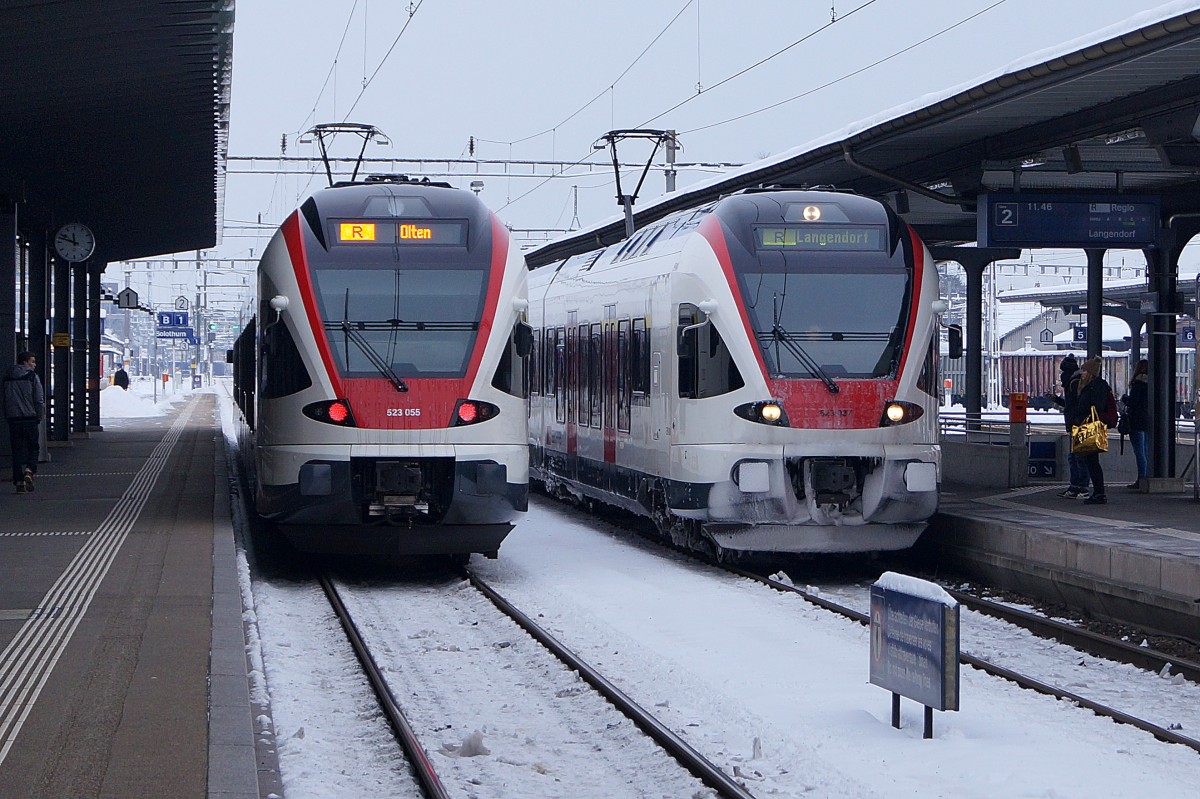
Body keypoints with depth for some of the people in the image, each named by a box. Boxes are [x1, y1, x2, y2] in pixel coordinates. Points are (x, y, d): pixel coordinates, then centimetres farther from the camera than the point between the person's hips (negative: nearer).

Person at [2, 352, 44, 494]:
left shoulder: (7, 378, 9)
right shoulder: (32, 377, -5)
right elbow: (39, 400, -8)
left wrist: (7, 416, 15)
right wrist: (38, 417, 3)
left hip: (12, 419, 4)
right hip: (29, 418, -4)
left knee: (17, 450, 7)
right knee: (33, 447, 9)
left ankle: (19, 482, 2)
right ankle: (29, 471, -14)